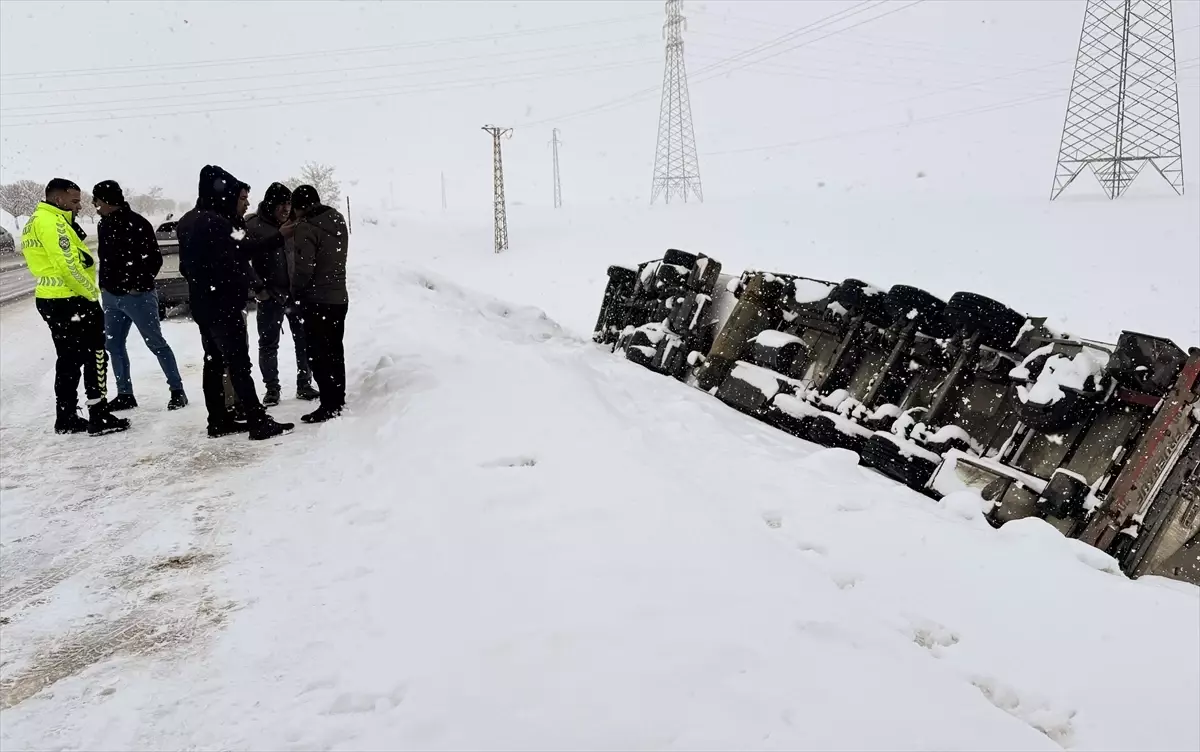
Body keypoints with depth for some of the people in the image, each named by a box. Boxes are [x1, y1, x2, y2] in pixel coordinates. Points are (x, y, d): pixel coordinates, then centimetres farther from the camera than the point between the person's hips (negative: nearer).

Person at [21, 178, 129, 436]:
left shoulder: (36, 221, 17)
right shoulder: (51, 222, -16)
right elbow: (67, 264, -22)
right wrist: (92, 294, -12)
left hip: (51, 300, 10)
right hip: (69, 301, -10)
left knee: (69, 359, 15)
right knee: (94, 356, -4)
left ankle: (66, 418, 20)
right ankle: (99, 417, -2)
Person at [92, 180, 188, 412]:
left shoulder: (137, 224, -14)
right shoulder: (104, 225, 10)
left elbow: (154, 259, -14)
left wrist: (138, 285, -14)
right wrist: (104, 285, 13)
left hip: (137, 296, -8)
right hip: (111, 296, 8)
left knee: (156, 343, -3)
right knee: (114, 345, 10)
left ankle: (177, 391, 4)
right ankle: (125, 394, 20)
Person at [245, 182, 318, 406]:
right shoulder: (253, 226, -8)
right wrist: (258, 289, -10)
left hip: (297, 293, 4)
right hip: (271, 296, -4)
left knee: (304, 340, 8)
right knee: (268, 343, 4)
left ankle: (304, 385, 19)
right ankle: (271, 389, 15)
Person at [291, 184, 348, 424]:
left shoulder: (307, 227, -16)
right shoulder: (338, 221, 7)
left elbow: (304, 268, -19)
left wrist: (296, 291, -2)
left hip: (317, 301, -8)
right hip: (339, 298, 8)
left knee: (319, 355, -2)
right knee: (335, 353, 16)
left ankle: (329, 406, -1)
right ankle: (339, 401, 23)